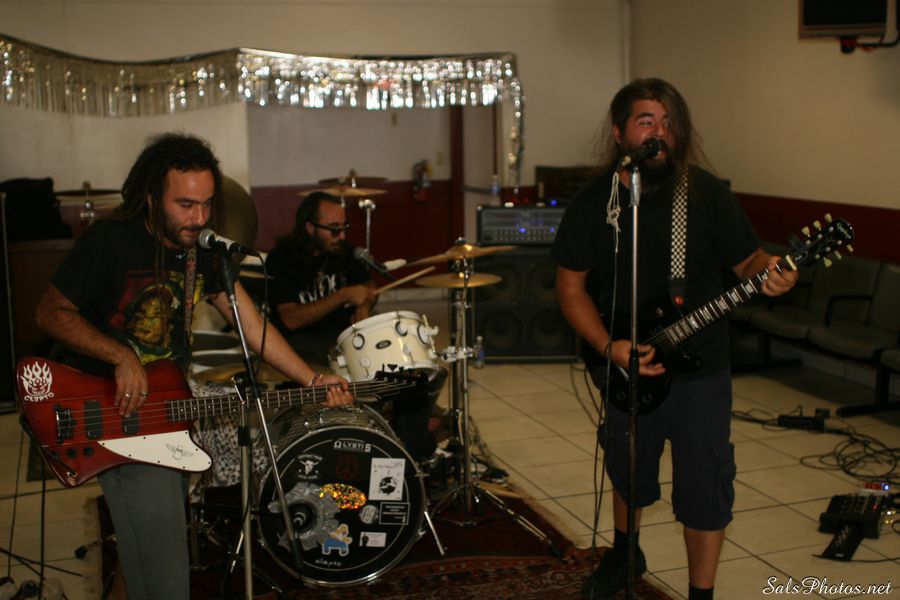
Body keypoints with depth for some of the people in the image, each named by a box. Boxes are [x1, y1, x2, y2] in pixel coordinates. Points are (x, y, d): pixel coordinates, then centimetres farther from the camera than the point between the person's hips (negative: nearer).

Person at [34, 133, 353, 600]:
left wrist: (312, 380, -6)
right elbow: (51, 312, -11)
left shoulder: (202, 247, 1)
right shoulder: (108, 242, -17)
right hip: (113, 406, -7)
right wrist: (122, 357, -24)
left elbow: (249, 322, 2)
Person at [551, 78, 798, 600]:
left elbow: (747, 259, -4)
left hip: (700, 372, -2)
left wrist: (770, 273, -28)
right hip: (627, 369, 2)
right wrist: (609, 348, -14)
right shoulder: (593, 202, -5)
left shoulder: (706, 193, -9)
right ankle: (626, 554, 50)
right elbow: (572, 286, -1)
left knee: (704, 489, 5)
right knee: (628, 473, 22)